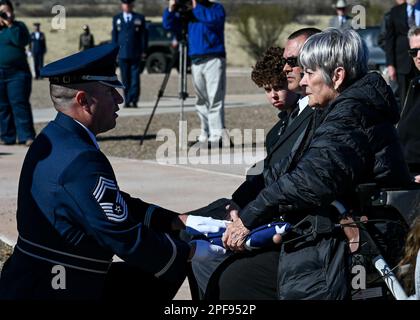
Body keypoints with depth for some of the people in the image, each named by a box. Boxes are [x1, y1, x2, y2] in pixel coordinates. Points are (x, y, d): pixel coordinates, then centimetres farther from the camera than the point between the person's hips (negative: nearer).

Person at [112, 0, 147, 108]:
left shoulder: (140, 18, 8)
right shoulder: (116, 19, 13)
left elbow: (144, 35, 6)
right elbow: (114, 36, 12)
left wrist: (143, 51, -2)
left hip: (136, 54, -2)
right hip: (122, 54, 2)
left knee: (135, 78, -7)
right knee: (125, 79, 2)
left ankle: (133, 101, -9)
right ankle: (127, 101, 7)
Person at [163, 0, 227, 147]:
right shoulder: (187, 13, 17)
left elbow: (215, 19, -15)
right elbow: (169, 25, 11)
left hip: (214, 59, -5)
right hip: (196, 61, 5)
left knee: (215, 99, -13)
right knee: (201, 101, 6)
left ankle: (217, 137, -16)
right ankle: (205, 135, 11)